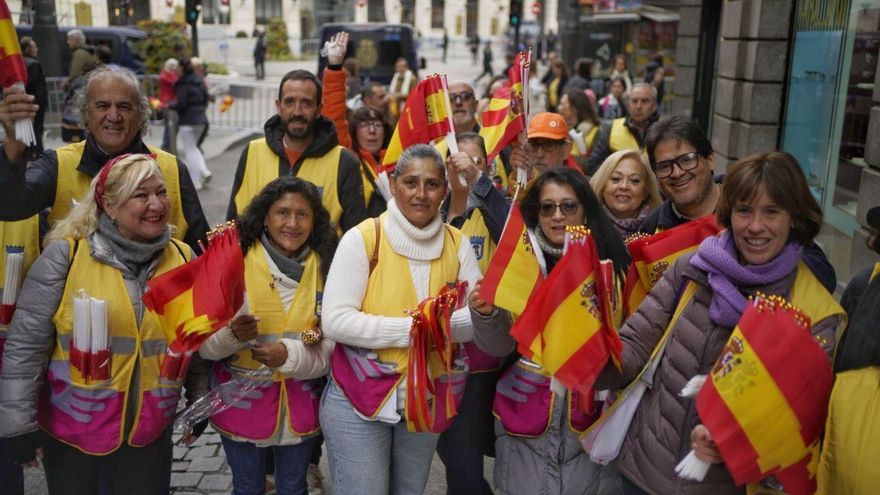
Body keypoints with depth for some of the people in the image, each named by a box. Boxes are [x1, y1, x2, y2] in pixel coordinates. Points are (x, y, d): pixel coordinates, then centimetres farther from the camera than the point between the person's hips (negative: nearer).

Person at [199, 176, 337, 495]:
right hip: (242, 402, -2)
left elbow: (334, 344, -7)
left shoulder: (326, 268, -6)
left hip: (300, 405, 2)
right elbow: (204, 343, -12)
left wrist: (290, 355, -24)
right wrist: (232, 335, -33)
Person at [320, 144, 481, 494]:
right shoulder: (363, 238, -12)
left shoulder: (457, 244, 1)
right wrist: (411, 328, -25)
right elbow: (335, 321, -19)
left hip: (428, 400, 4)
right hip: (359, 398, -4)